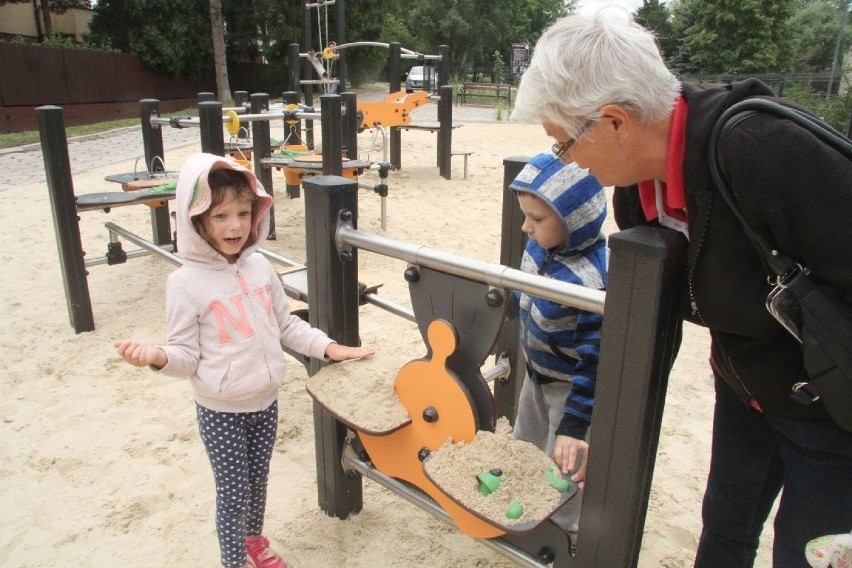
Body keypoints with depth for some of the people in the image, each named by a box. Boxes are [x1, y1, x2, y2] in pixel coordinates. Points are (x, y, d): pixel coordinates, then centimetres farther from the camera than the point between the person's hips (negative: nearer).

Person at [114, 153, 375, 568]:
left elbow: (287, 324, 7)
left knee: (258, 481, 22)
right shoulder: (186, 283, -17)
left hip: (265, 402, 5)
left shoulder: (260, 266, -2)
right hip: (220, 411, -5)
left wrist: (327, 347, -1)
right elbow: (187, 355, -13)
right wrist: (158, 357, -33)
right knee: (234, 492, 7)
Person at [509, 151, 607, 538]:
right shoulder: (541, 244, -12)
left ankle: (564, 533, 37)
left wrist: (573, 425, -28)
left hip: (572, 386, -8)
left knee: (565, 466, 10)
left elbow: (595, 360, -32)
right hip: (537, 373, 9)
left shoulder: (591, 281, -37)